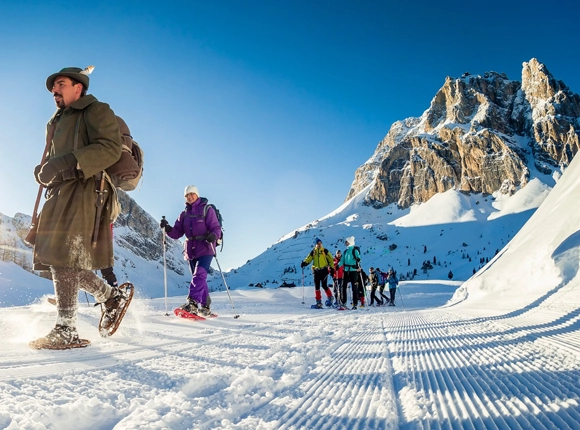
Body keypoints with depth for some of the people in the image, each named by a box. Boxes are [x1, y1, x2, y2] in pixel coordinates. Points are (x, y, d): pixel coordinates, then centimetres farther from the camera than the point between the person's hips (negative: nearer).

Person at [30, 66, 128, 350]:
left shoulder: (96, 111, 2)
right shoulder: (58, 121, 28)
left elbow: (111, 148, -14)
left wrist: (67, 163, -23)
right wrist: (43, 171, 6)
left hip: (84, 191, -9)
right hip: (62, 194, 9)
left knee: (64, 259, -16)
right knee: (64, 261, 4)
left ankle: (66, 332, -14)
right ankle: (112, 297, 18)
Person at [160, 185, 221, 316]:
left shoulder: (207, 210, -2)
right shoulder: (184, 214, 13)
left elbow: (216, 228, -8)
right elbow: (177, 233, 7)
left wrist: (213, 236, -30)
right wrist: (168, 229, -14)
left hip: (205, 249, -6)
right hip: (191, 250, 6)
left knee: (199, 274, -22)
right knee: (200, 279, 10)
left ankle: (192, 302, -31)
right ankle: (205, 307, 19)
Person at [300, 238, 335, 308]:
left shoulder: (325, 251, 4)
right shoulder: (313, 252, 11)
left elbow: (331, 260, 6)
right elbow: (308, 259, 7)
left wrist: (332, 268, 1)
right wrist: (304, 263, -13)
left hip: (324, 270, -3)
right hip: (316, 271, 3)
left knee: (324, 285, -10)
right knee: (317, 286, 1)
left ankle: (330, 297, 14)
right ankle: (318, 302, 8)